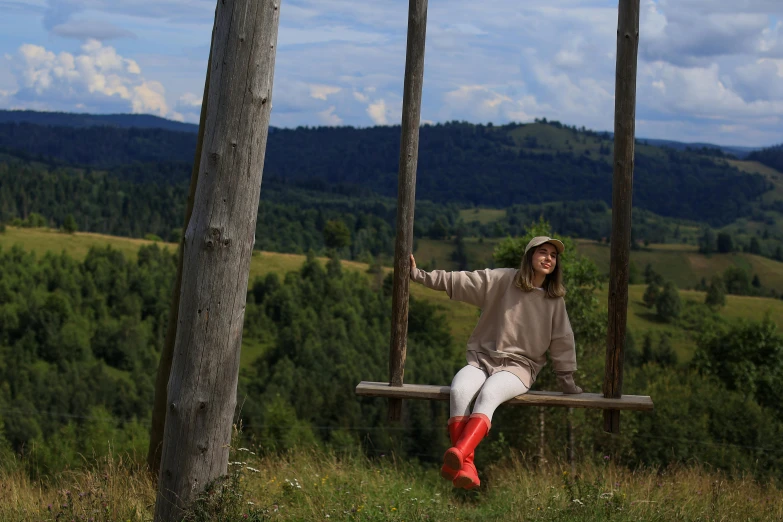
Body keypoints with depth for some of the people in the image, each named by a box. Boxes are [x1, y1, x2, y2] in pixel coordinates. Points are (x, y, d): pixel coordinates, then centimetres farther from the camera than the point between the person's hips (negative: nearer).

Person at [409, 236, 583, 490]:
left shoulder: (554, 299, 7)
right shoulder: (502, 280, 3)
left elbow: (562, 341, 15)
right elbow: (456, 280, 3)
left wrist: (566, 379, 18)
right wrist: (419, 275, -3)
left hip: (518, 366, -1)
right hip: (482, 359, 1)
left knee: (488, 394, -35)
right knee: (459, 391, -33)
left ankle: (457, 454, -57)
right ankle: (465, 466, -41)